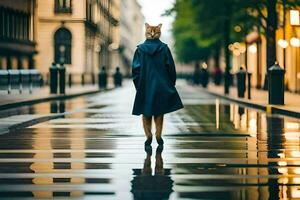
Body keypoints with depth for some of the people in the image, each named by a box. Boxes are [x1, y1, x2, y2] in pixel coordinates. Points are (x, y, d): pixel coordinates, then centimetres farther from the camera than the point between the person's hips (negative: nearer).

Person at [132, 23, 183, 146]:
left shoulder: (140, 49, -4)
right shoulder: (164, 48, -5)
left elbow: (135, 68, -5)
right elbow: (170, 67, -4)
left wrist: (138, 85, 5)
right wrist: (171, 84, 8)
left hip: (144, 86, 0)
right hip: (161, 85, 0)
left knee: (146, 113, 10)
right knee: (159, 112, 10)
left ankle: (148, 136, 3)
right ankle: (158, 136, 4)